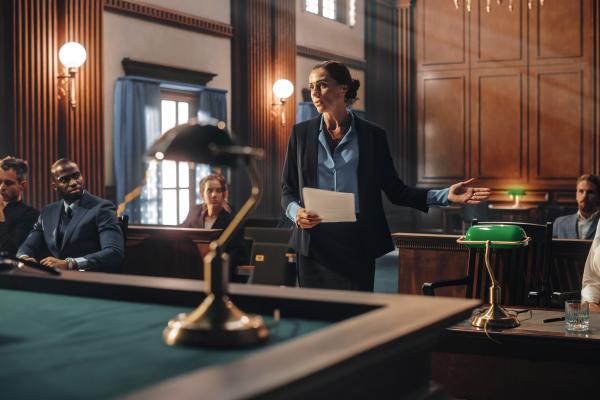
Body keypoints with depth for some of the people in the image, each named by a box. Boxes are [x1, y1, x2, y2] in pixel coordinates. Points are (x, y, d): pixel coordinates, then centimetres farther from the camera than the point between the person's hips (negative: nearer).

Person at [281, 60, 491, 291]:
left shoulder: (372, 135, 4)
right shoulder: (301, 133, 7)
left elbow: (395, 191, 6)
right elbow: (287, 191, 9)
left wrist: (446, 195, -4)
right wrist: (296, 212, -12)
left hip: (357, 245, -1)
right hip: (314, 244, 1)